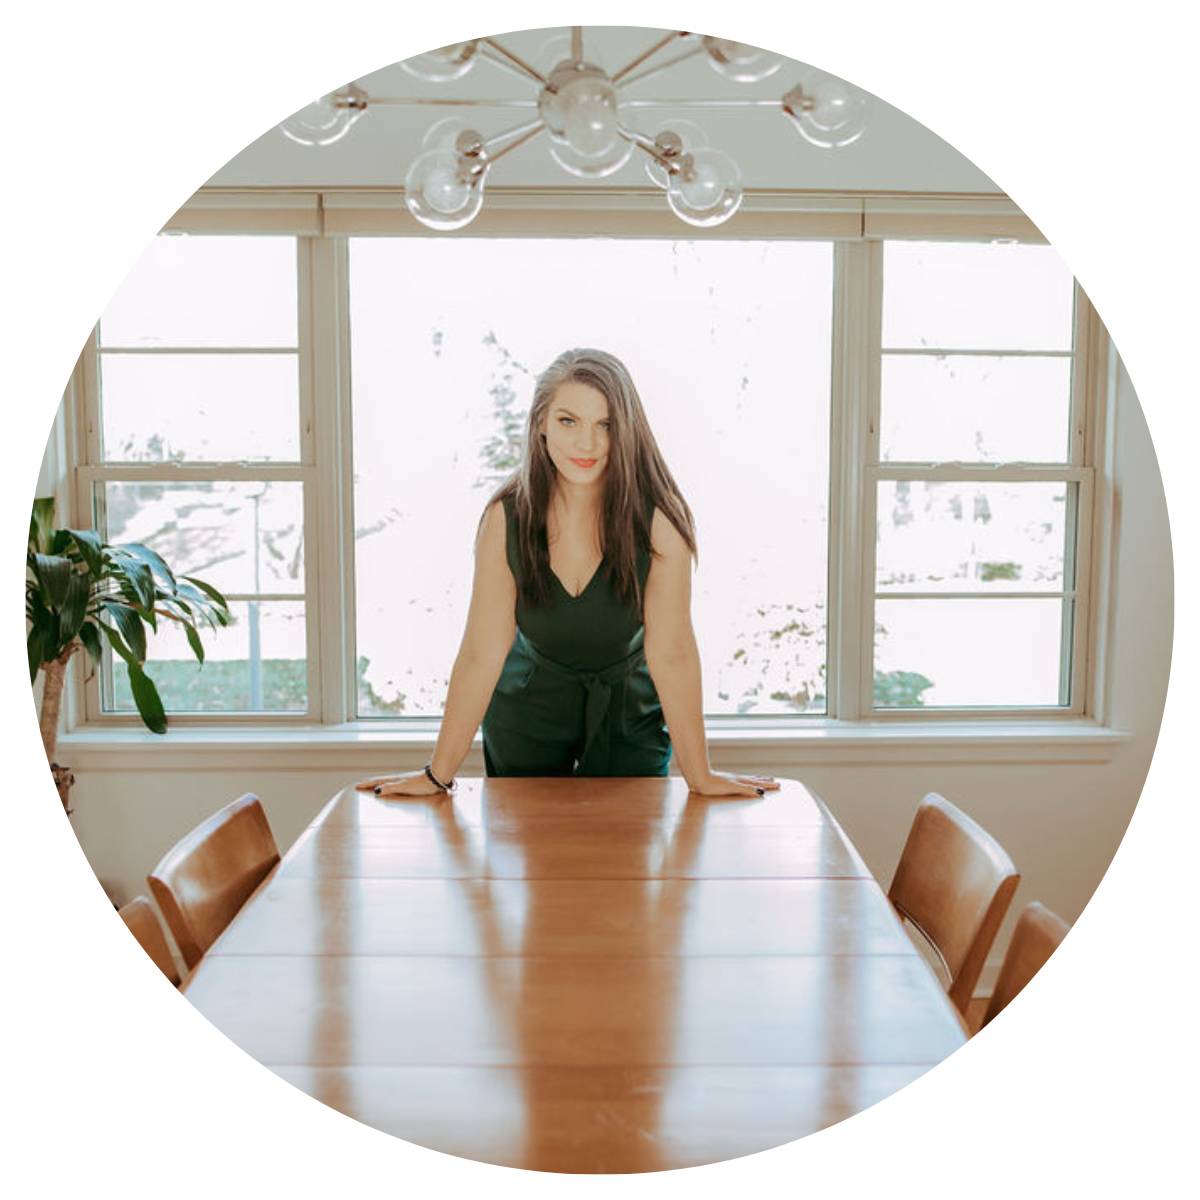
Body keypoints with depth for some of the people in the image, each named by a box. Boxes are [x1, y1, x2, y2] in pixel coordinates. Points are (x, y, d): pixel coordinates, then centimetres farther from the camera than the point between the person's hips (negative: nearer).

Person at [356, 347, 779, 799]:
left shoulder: (659, 519, -24)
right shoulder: (506, 517, -19)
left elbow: (671, 653, -21)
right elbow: (481, 653, -17)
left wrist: (700, 777, -18)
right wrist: (438, 775, -15)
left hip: (628, 715, -1)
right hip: (525, 717, 1)